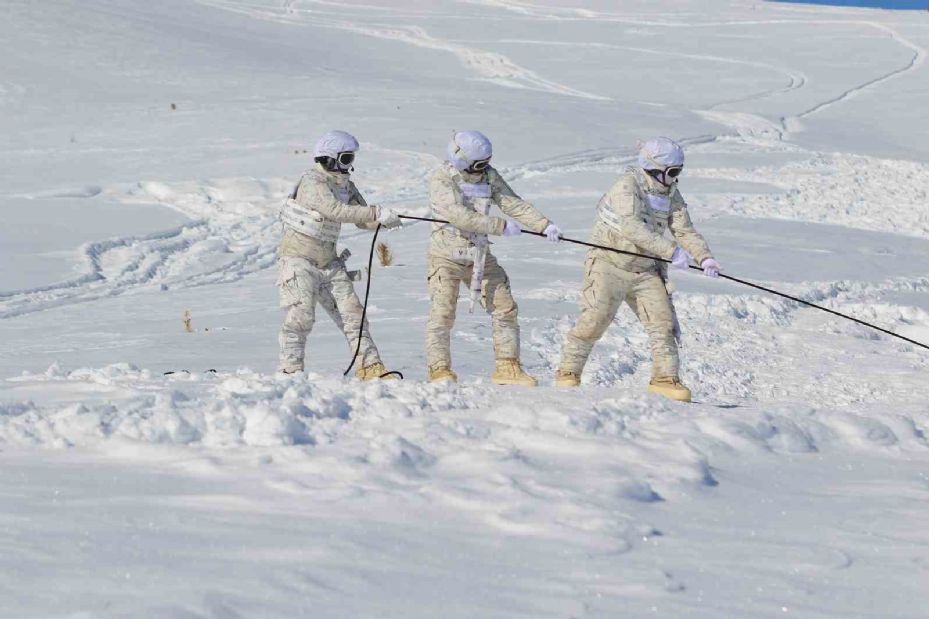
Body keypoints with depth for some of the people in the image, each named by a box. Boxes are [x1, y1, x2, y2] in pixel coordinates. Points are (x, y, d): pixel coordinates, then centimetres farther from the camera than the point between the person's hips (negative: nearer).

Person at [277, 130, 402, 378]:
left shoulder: (346, 185, 7)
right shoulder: (312, 183, -18)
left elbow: (363, 220, 7)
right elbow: (336, 211, -32)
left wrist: (384, 221, -16)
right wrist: (377, 212, -36)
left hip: (329, 262, 7)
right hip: (299, 259, -7)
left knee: (352, 313, 2)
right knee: (301, 315, -13)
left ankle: (369, 366, 3)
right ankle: (291, 371, -6)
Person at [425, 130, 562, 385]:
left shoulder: (488, 176, 1)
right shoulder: (440, 181, -17)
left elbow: (512, 203, -2)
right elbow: (459, 216, -28)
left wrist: (544, 224, -15)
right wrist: (501, 226, -28)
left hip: (480, 256, 6)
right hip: (447, 256, -6)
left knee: (505, 307, 4)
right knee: (443, 313, -10)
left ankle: (507, 367, 11)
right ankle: (440, 371, -4)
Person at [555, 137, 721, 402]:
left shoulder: (671, 194, 5)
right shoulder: (627, 187, -19)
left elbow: (685, 230, 2)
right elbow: (632, 227, -33)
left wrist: (704, 257, -17)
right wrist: (671, 250, -37)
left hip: (646, 270, 6)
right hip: (610, 263, -6)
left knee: (662, 320, -3)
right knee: (596, 318, -13)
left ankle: (665, 377, 3)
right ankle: (569, 371, 1)